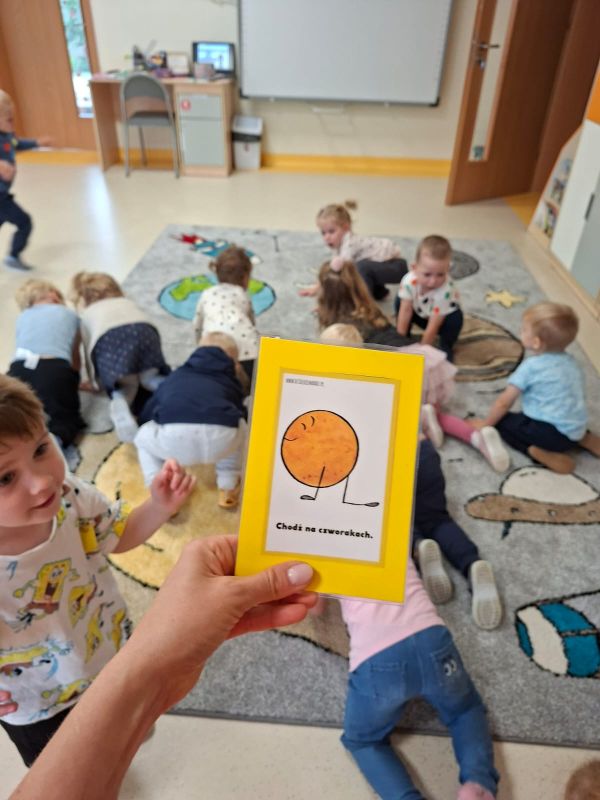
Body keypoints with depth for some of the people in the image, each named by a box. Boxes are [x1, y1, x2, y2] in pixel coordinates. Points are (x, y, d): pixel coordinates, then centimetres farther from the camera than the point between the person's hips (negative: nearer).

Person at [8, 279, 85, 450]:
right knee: (65, 418, 16)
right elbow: (74, 356, 34)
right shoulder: (70, 315, 26)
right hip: (55, 369, -2)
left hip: (20, 370, 3)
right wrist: (73, 383, 54)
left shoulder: (22, 318, 30)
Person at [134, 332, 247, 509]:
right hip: (222, 438, 1)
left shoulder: (174, 376, 38)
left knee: (143, 437, 33)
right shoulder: (231, 381, 36)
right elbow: (242, 416, 51)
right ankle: (228, 488, 37)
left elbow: (145, 416, 49)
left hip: (174, 437, 0)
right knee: (238, 428, 36)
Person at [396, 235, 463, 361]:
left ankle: (445, 348, -5)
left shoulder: (445, 291, -42)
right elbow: (405, 311, -26)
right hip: (421, 314, 3)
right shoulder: (409, 280, -33)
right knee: (400, 301, -18)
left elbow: (433, 328, -35)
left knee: (455, 318, -33)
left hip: (442, 317, -3)